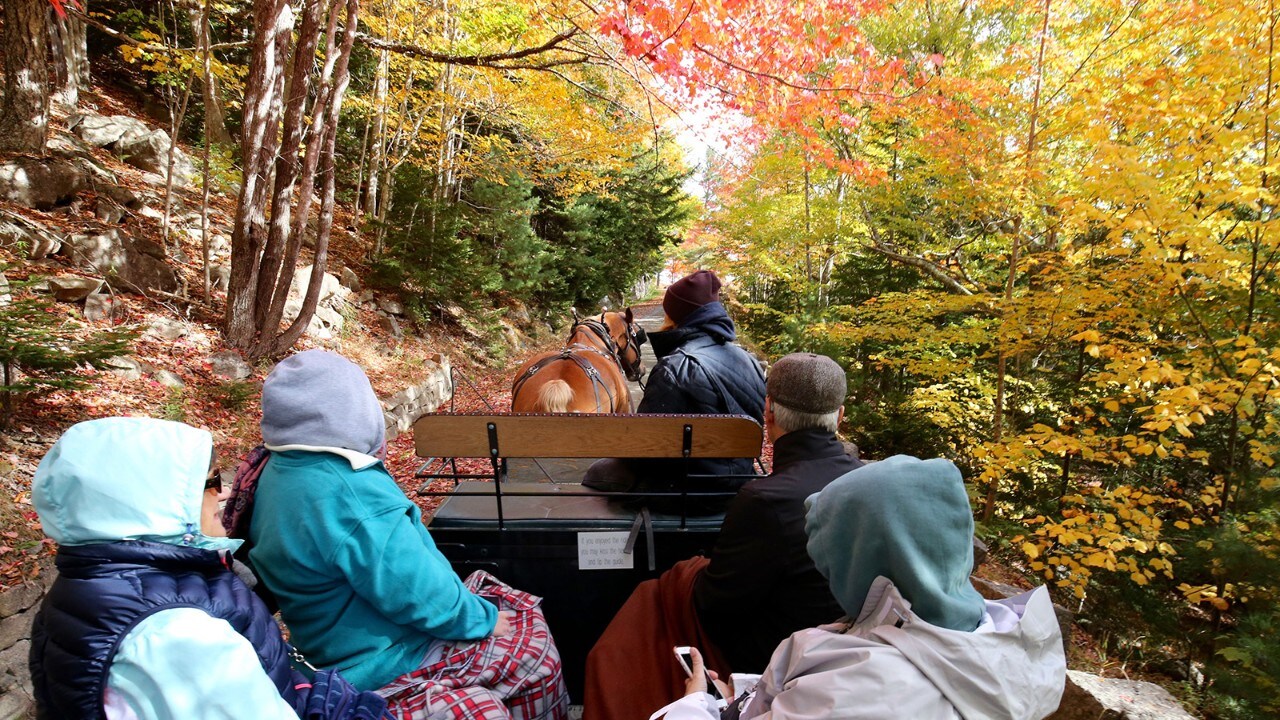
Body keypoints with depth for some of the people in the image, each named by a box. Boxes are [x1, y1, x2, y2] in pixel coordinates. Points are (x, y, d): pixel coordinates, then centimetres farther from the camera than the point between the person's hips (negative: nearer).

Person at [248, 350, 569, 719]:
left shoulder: (281, 470, 1)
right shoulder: (346, 493, -32)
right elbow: (417, 593, -27)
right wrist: (484, 618, -14)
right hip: (384, 661, -10)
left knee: (524, 609, 11)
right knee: (534, 649, -3)